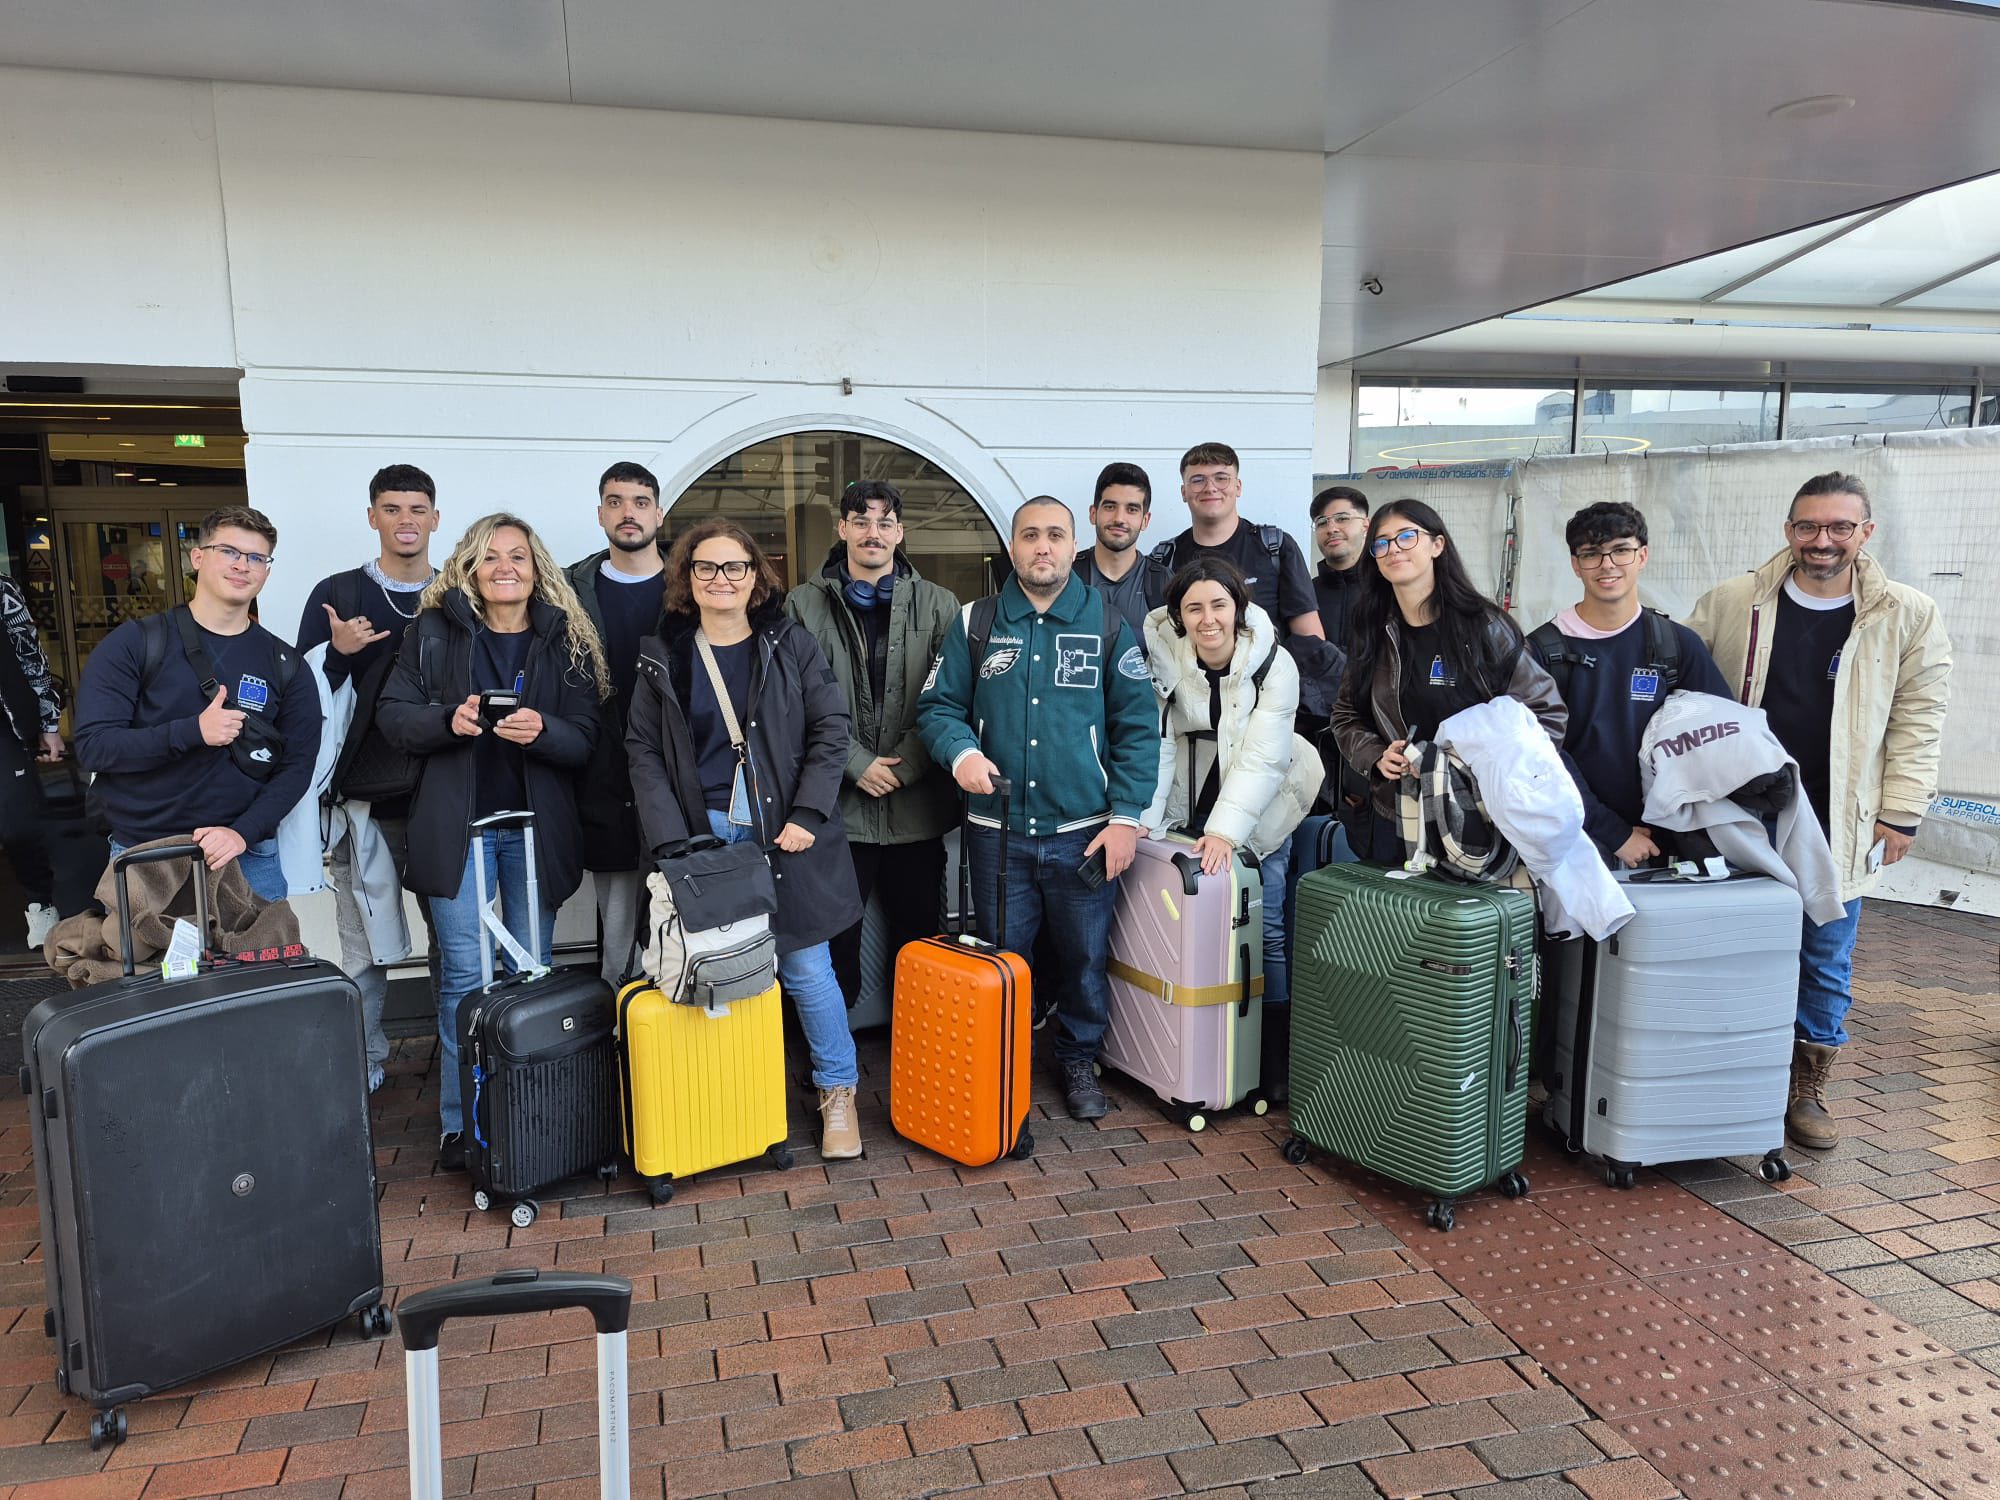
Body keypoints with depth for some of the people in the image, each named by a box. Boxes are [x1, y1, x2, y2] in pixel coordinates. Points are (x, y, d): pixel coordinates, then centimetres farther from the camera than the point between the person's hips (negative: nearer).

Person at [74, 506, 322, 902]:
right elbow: (93, 747, -9)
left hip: (247, 857, 2)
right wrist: (192, 732, -23)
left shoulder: (285, 666, 4)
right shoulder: (135, 644, -2)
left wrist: (244, 832, -15)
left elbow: (296, 765, 0)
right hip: (142, 856, -1)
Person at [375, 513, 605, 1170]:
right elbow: (392, 714, 2)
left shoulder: (564, 639, 5)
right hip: (457, 822, -1)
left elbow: (585, 739, 0)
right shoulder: (433, 631, 5)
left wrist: (542, 730, -21)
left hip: (537, 825, 1)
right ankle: (459, 1122, 10)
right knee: (464, 974, -1)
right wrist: (449, 721, -17)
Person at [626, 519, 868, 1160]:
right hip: (704, 834, 2)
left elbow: (831, 728, -1)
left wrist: (807, 816, -9)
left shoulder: (790, 642, 2)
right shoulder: (663, 657, 6)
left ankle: (838, 1092, 17)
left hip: (784, 833, -1)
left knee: (805, 965, 0)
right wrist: (671, 842, -6)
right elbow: (644, 752, 4)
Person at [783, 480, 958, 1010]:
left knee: (918, 937, 11)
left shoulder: (938, 606, 6)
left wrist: (906, 765, -11)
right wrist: (857, 763, -11)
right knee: (834, 940, 4)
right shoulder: (805, 605, 4)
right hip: (838, 806, -1)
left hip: (917, 806, 1)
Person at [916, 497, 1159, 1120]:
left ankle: (1079, 1059, 34)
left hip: (1084, 833, 0)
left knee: (1084, 958, 12)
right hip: (996, 831, 1)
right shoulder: (975, 624, 4)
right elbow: (938, 706, 5)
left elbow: (1137, 726, 0)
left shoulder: (1108, 626, 2)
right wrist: (962, 752, -17)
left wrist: (1126, 815, -6)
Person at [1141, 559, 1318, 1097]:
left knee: (1266, 931, -3)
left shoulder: (1274, 664, -15)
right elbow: (1156, 740, -15)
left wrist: (1226, 831, -29)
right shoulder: (1162, 654, -11)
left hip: (1257, 811, -2)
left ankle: (1276, 1062, 7)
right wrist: (1141, 819, -23)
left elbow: (1262, 759, -21)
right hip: (1188, 807, 2)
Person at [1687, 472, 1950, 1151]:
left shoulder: (1908, 617, 0)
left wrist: (1900, 814, -3)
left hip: (1837, 829, 0)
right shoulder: (1732, 603, 0)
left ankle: (1807, 1090, 24)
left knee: (1825, 967, 9)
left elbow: (1917, 722, 1)